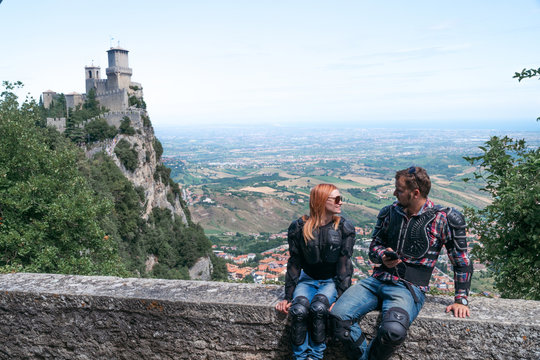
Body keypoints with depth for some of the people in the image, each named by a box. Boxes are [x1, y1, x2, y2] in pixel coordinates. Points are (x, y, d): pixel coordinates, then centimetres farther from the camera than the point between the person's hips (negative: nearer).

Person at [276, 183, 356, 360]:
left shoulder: (345, 228, -3)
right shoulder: (299, 227, -4)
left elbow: (344, 265, -6)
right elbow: (294, 264, 1)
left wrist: (340, 298, -16)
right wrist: (288, 297, -4)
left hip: (331, 281, -1)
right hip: (307, 279, 1)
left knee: (318, 307, -32)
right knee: (299, 310, -31)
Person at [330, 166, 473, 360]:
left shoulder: (446, 219, -2)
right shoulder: (388, 213, 9)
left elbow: (462, 262, 6)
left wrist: (460, 299, 2)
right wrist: (383, 256, -5)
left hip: (409, 288, -4)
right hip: (377, 280, 4)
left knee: (393, 330, -34)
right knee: (339, 315, -22)